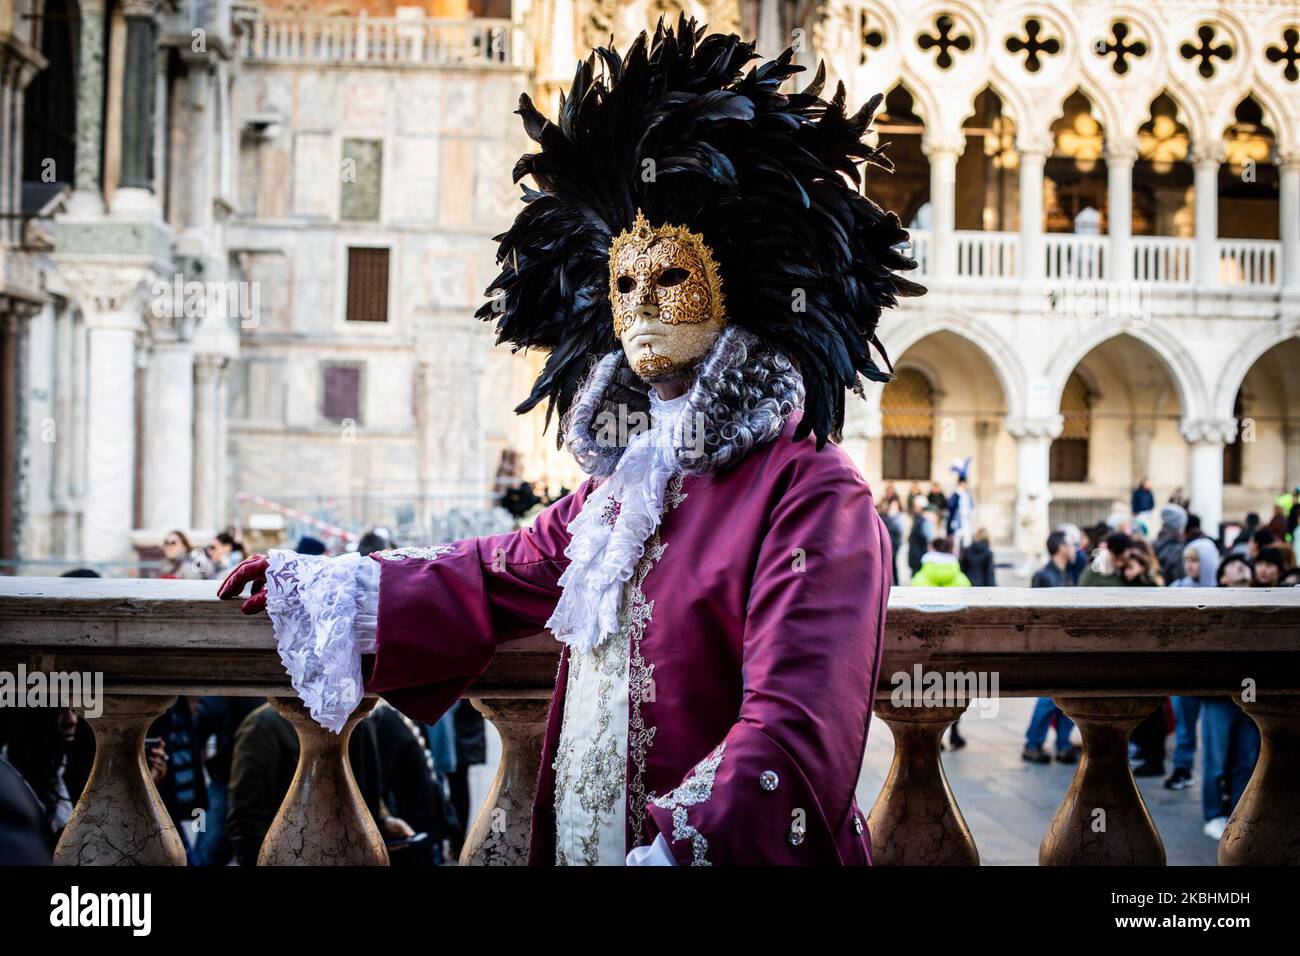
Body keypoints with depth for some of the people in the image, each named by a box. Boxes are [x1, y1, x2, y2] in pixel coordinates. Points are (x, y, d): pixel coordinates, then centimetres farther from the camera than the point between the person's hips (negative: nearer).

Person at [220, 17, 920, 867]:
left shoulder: (812, 495, -16)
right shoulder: (623, 485, 8)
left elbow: (794, 729, -26)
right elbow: (497, 579, 24)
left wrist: (675, 850, -37)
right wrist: (310, 583, 27)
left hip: (725, 849, -7)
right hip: (586, 841, 7)